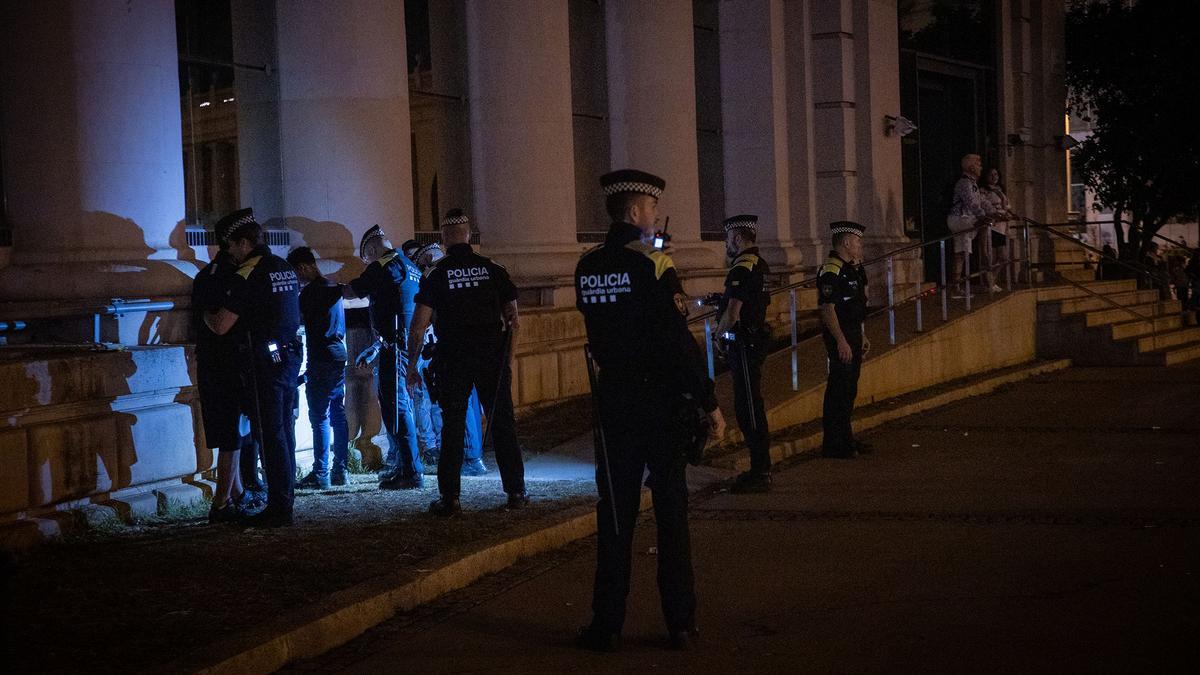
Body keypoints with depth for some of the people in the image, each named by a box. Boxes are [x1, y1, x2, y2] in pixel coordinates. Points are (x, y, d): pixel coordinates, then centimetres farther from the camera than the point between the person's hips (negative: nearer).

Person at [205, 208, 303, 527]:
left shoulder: (247, 275, -14)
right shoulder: (285, 268, 12)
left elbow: (221, 326, -15)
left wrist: (206, 314, 5)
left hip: (264, 361, -8)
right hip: (290, 357, 8)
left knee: (270, 435, -5)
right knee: (284, 432, 13)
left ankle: (279, 508, -4)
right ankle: (284, 499, 19)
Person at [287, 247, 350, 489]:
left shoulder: (311, 291, -12)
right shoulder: (333, 287, 16)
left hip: (322, 360, -9)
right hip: (339, 358, 9)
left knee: (319, 417, -8)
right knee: (338, 416, 9)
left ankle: (320, 474, -9)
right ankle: (339, 471, 12)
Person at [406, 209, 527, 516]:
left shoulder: (437, 274, -3)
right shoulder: (493, 269, 3)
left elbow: (418, 326, -7)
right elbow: (513, 320, 3)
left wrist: (411, 364, 1)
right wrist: (507, 358, 12)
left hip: (453, 359, -2)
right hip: (492, 358, 2)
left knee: (452, 427, 4)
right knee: (503, 424, 9)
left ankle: (450, 498, 3)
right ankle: (515, 492, 12)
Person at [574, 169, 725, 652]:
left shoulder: (587, 268, 4)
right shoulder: (652, 265, -12)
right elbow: (679, 342, -16)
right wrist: (709, 403, -12)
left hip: (613, 400, 4)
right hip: (662, 402, -4)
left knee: (615, 512, 8)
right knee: (671, 509, 6)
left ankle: (607, 625, 9)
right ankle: (680, 622, 10)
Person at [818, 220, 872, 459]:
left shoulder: (853, 269, 15)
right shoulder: (831, 270, -16)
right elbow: (827, 308, -21)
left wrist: (862, 336, 21)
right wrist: (841, 341, -24)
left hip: (853, 334, 10)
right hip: (840, 335, -10)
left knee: (849, 389, 15)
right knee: (839, 390, -7)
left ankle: (846, 439, 23)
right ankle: (833, 444, -4)